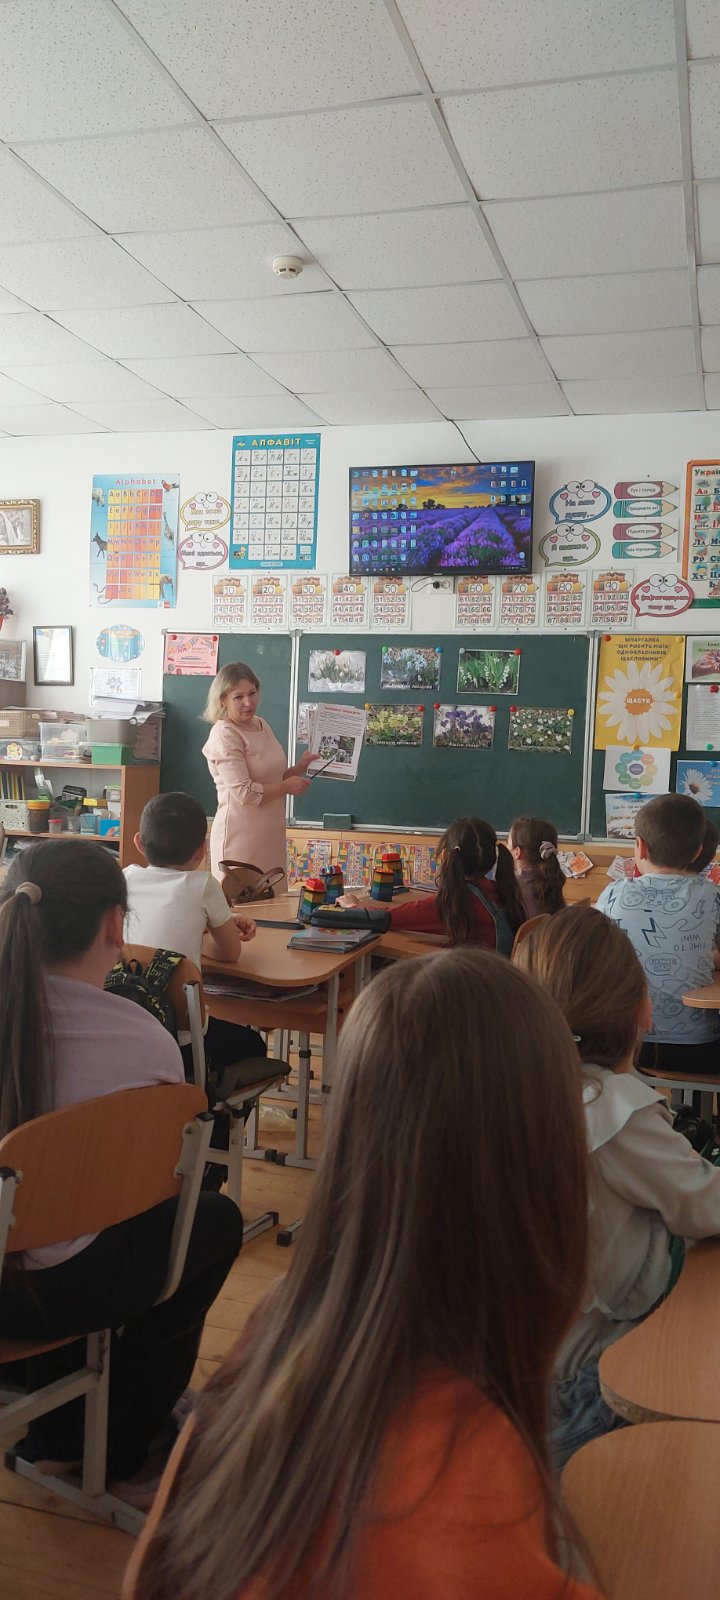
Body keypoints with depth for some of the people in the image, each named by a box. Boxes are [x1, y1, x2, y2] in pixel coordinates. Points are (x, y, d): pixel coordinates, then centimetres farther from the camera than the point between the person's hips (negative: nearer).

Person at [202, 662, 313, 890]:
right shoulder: (224, 735, -13)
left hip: (270, 835, 8)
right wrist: (286, 787, -9)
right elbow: (244, 792, -19)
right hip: (240, 836, -8)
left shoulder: (262, 725, 12)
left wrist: (299, 768, 10)